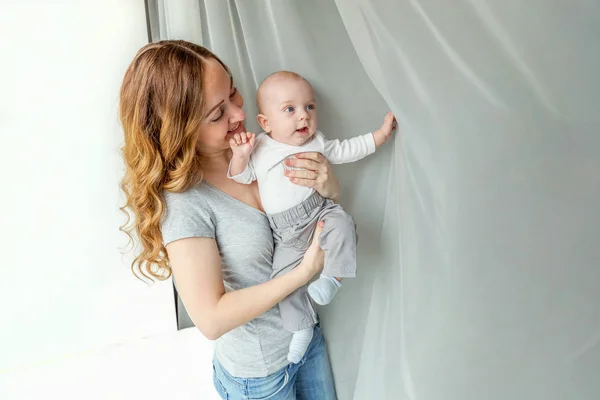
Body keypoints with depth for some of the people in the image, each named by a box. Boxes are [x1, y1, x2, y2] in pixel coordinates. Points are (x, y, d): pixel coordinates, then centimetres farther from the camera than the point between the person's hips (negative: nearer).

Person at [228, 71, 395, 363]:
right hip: (287, 237, 1)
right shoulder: (260, 148, 1)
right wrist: (240, 155, -14)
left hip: (320, 214, 0)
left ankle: (333, 276, -15)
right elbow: (241, 177, 5)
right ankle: (302, 327, 17)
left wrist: (381, 133, 7)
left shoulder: (317, 143, 5)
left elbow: (347, 150, 11)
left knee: (341, 225, -32)